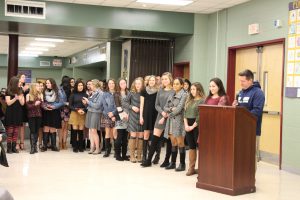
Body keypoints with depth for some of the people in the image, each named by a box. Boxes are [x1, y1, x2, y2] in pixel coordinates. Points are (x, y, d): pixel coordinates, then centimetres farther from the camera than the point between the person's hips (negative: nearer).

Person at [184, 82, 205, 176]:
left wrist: (193, 126, -12)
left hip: (197, 126, -7)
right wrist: (186, 125, -2)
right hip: (188, 126, 7)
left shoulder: (202, 100, -8)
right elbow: (185, 113, 11)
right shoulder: (189, 100, 16)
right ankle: (191, 168, 14)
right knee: (191, 147, 10)